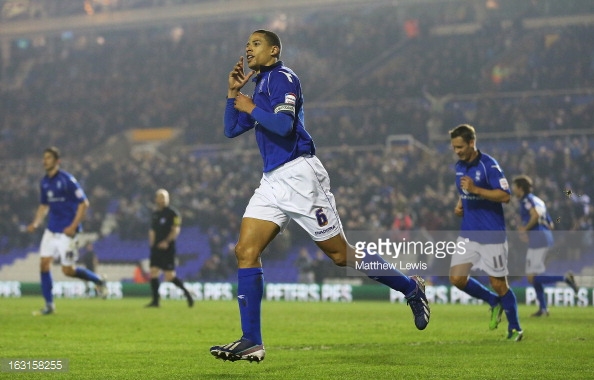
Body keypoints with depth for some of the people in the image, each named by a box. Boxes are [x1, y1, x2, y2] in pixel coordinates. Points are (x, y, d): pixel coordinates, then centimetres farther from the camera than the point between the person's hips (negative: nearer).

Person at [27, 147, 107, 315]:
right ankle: (49, 304, 6)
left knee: (68, 270, -6)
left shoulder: (67, 179, -14)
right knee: (44, 264, -3)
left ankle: (98, 281, 19)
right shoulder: (44, 182, 8)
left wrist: (73, 226, -19)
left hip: (66, 231, -7)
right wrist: (36, 223, 4)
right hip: (51, 230, 7)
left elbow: (84, 203, -13)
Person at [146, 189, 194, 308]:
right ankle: (155, 300, 3)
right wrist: (151, 242, 6)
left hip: (167, 248, -7)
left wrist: (166, 242, -20)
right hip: (156, 248, 7)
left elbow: (176, 230, -12)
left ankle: (186, 292, 10)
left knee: (169, 276, -8)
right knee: (153, 273, -1)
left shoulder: (172, 213, -6)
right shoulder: (155, 214, 15)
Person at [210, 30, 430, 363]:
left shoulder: (281, 77, -7)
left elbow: (284, 125, -21)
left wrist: (251, 108, -8)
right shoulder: (260, 85, 21)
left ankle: (412, 288, 13)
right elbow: (231, 130, 23)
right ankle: (252, 342, -7)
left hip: (297, 175, -9)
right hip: (272, 181, 9)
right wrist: (234, 92, 12)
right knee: (246, 251, -5)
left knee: (341, 253, -4)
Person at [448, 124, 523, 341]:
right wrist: (459, 205, 6)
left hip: (492, 235, -7)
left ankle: (515, 329, 15)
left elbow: (505, 195, -21)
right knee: (457, 278, -4)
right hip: (468, 234, 7)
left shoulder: (489, 165, -15)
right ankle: (494, 302, 20)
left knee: (498, 284, -2)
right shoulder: (459, 166, 9)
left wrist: (475, 189, -27)